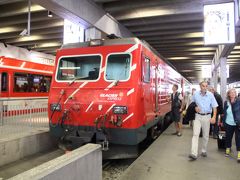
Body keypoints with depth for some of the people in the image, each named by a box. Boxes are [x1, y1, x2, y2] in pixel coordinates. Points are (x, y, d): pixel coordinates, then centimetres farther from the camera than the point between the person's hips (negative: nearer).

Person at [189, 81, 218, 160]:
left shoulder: (210, 95, -6)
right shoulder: (195, 94, -2)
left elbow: (214, 107, -6)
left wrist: (214, 117, -19)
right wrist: (195, 107, -9)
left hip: (207, 116, 0)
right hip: (198, 116, 0)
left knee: (206, 135, 11)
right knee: (195, 134, -9)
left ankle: (204, 151, 29)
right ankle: (194, 154, -13)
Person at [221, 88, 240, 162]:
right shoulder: (226, 102, 3)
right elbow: (224, 112, 9)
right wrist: (223, 121, 10)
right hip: (228, 123, 3)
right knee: (228, 137, 16)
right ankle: (228, 149, 37)